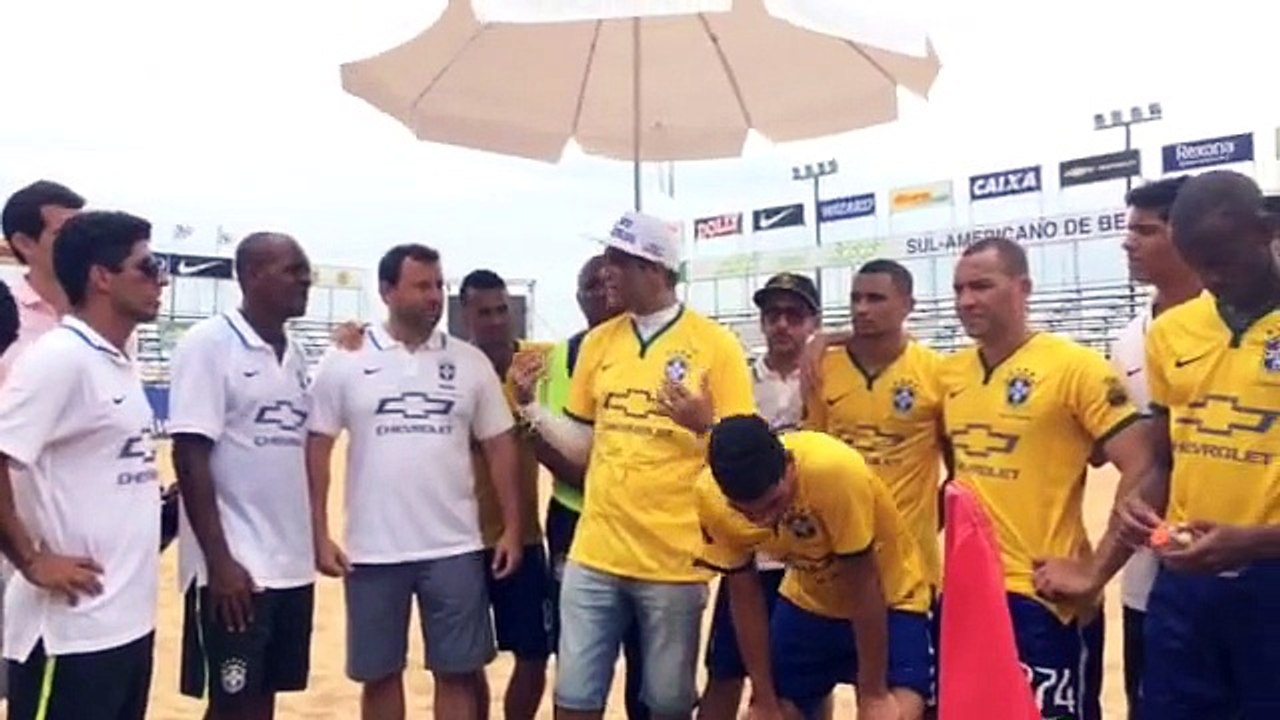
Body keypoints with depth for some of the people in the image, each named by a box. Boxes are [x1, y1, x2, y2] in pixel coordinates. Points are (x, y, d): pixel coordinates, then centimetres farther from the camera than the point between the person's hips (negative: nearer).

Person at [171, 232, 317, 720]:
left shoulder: (295, 355, 11)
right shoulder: (209, 344, -10)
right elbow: (190, 456, -14)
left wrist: (314, 542, 14)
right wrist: (219, 561, -17)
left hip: (292, 565, 7)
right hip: (236, 566, -7)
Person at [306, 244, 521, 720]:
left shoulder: (470, 362, 2)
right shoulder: (345, 362, -2)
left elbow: (499, 446, 4)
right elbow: (317, 449, 0)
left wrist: (512, 527, -1)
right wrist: (319, 535, -5)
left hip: (455, 549, 1)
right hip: (373, 551, -1)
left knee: (458, 673, 8)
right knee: (380, 675, 13)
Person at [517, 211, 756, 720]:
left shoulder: (715, 344, -7)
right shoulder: (598, 342, 7)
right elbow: (583, 448, 10)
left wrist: (704, 424, -25)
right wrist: (530, 406, -2)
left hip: (673, 560, -4)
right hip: (595, 554, 4)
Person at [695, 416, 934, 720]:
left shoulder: (835, 471, -37)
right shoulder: (712, 497, -23)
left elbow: (863, 588, -26)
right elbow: (744, 596, -10)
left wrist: (873, 694, -16)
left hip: (888, 601, -3)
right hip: (807, 603, 4)